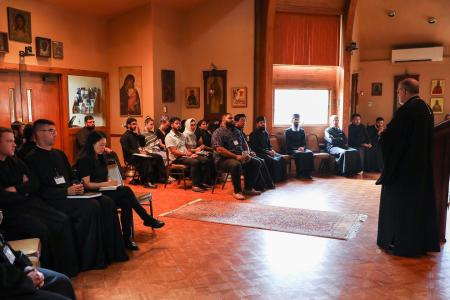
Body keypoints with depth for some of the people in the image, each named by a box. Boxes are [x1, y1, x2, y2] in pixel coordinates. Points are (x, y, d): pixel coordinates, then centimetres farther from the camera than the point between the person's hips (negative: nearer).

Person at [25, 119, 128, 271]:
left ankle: (111, 251, -8)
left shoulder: (59, 154, 20)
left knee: (107, 203, -13)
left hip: (70, 194, 7)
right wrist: (66, 191, -19)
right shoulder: (31, 159, -5)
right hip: (54, 200, -7)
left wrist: (76, 185, 1)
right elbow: (39, 190, -14)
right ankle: (90, 259, -19)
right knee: (91, 207, -29)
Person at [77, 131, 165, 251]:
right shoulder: (84, 160, -8)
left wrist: (110, 182, 2)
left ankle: (127, 238, -25)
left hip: (104, 191, 7)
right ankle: (147, 219, -15)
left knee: (126, 203, -25)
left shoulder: (101, 158, 16)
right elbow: (86, 184, -14)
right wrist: (106, 184, -18)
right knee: (126, 191, -27)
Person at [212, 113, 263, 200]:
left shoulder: (237, 131, 17)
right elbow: (219, 149, -19)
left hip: (239, 157, 8)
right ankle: (237, 191, -21)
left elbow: (244, 143, 22)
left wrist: (246, 154, 0)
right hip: (223, 159, -8)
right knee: (236, 164, -37)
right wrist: (235, 156, -23)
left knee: (257, 163, -3)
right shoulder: (218, 132, -7)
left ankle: (248, 188, 5)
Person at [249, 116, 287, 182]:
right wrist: (267, 152, -17)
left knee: (281, 158, -13)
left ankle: (282, 177, -11)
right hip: (259, 153, -8)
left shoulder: (265, 133, 16)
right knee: (272, 160, -29)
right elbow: (255, 148, -15)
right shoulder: (254, 134, -8)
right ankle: (274, 179, -19)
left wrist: (271, 150, 0)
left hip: (267, 152, 8)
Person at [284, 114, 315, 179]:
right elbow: (287, 145, -2)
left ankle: (307, 173, -29)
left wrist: (303, 147, -11)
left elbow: (304, 143, 14)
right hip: (292, 150, -4)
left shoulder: (302, 131, 19)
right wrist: (297, 148, -17)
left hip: (301, 149, 4)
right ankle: (300, 173, -32)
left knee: (310, 153, -28)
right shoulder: (287, 131, 6)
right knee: (299, 154, -37)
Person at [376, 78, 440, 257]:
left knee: (400, 202, 3)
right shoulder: (427, 109, 7)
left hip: (403, 166, -8)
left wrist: (382, 135, 1)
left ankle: (400, 243, 11)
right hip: (422, 166, 8)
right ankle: (422, 241, 25)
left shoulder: (406, 110, -19)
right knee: (420, 201, 15)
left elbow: (390, 136, -20)